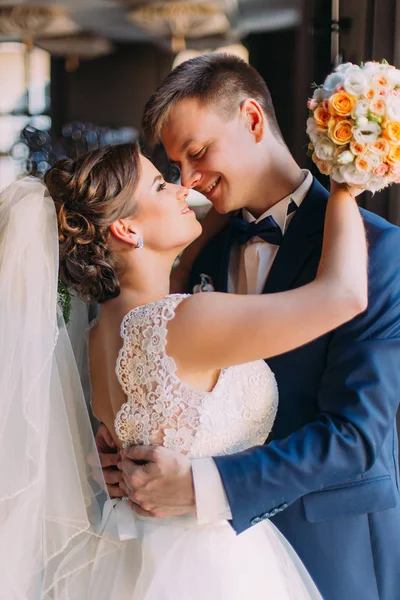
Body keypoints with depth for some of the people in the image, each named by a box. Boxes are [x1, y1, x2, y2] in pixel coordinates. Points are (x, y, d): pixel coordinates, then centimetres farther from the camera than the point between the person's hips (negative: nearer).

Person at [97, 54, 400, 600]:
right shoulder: (208, 252, 5)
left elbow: (356, 433, -21)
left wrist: (202, 486, -26)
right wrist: (126, 439, -8)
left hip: (331, 551, -5)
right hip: (225, 535, 5)